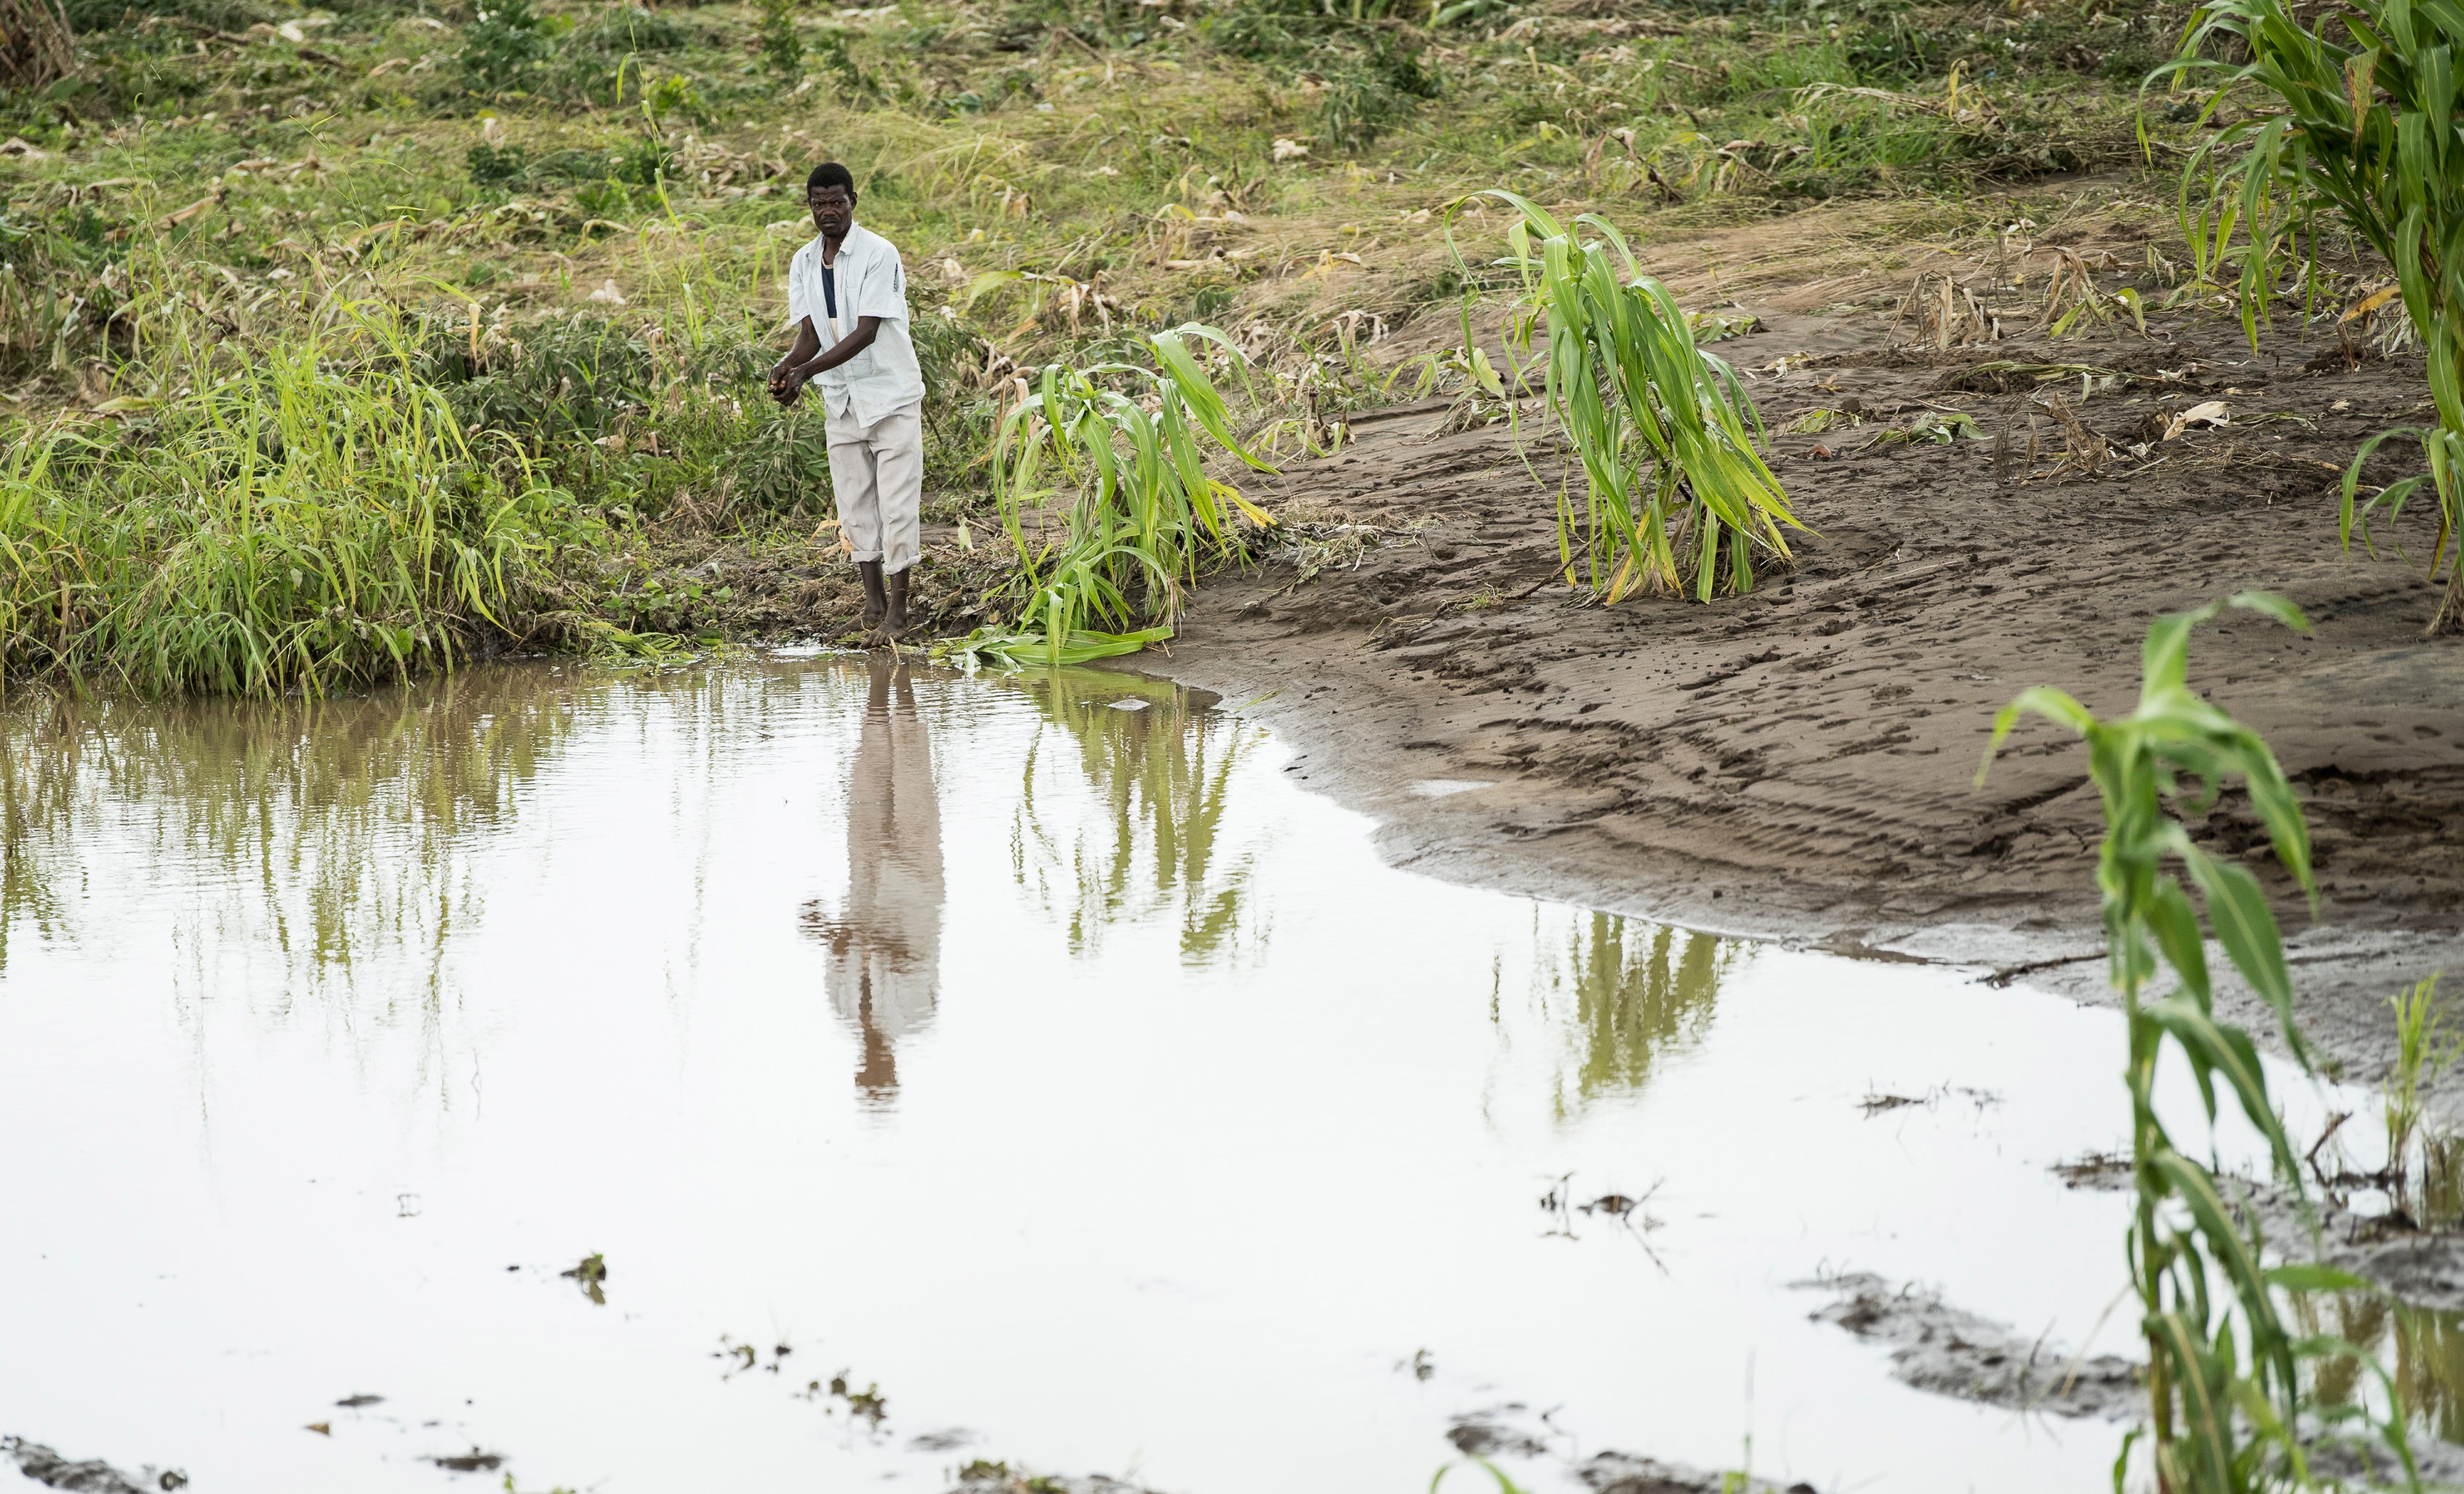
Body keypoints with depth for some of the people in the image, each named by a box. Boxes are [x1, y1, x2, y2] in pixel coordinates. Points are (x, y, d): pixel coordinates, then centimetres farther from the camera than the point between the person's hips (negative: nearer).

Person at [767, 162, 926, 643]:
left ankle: (898, 607, -4)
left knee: (896, 501, -6)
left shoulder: (879, 255, -15)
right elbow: (809, 334, 0)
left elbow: (866, 333, -22)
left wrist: (806, 371, -30)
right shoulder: (803, 263, 4)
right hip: (840, 400, 6)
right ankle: (873, 599, 16)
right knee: (855, 503, 8)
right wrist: (785, 367, -23)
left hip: (891, 393, -6)